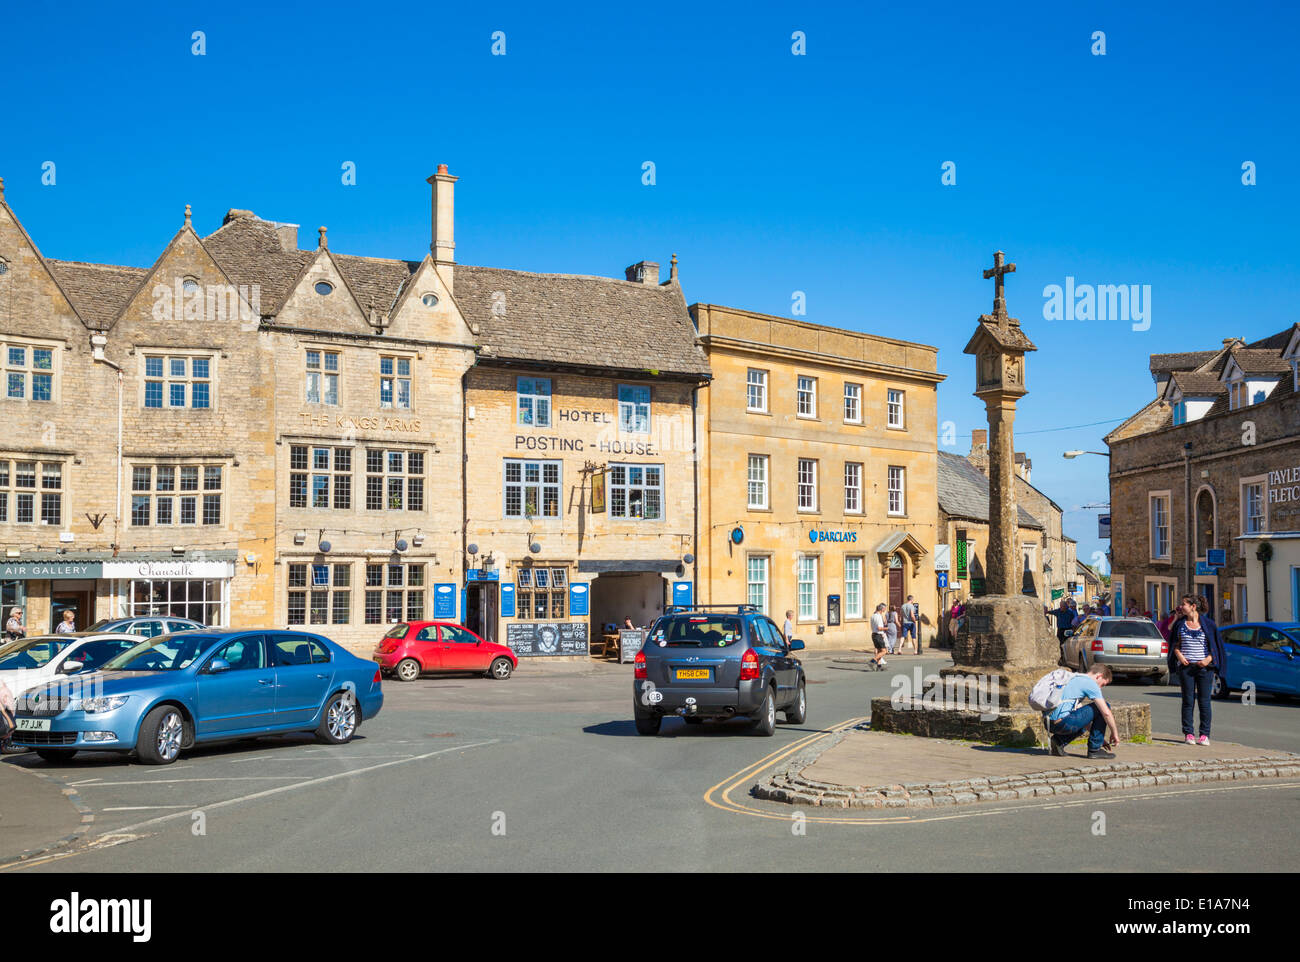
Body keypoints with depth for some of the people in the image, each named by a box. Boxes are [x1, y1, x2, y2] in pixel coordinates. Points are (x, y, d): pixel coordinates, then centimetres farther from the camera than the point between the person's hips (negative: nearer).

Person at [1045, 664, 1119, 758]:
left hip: (1050, 724, 9)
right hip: (1062, 722, -9)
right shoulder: (1090, 683, -1)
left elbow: (1083, 717, 32)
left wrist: (1099, 737, 32)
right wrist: (1114, 733, 9)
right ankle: (1094, 749, 5)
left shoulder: (1075, 679, 27)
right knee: (1102, 707, 3)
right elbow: (1106, 713, -6)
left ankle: (1059, 741, 13)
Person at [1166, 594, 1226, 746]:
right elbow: (1175, 644, 14)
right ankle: (1188, 733, 7)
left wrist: (1209, 659, -11)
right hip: (1186, 666, 2)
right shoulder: (1180, 624, 8)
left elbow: (1216, 645, 4)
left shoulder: (1208, 623, 1)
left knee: (1204, 701, 0)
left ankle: (1205, 735, 5)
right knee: (1188, 701, 2)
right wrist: (1179, 655, -5)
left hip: (1204, 667, -2)